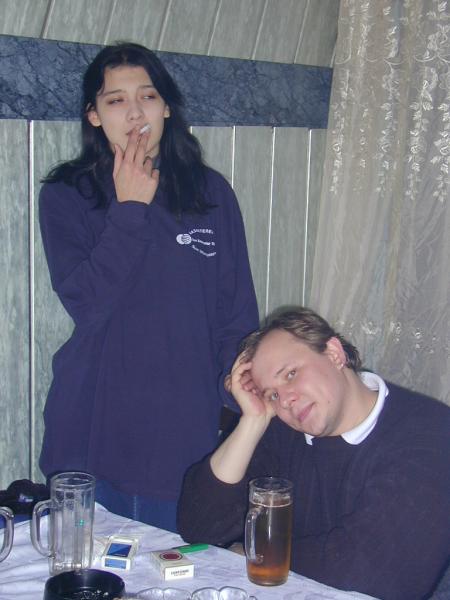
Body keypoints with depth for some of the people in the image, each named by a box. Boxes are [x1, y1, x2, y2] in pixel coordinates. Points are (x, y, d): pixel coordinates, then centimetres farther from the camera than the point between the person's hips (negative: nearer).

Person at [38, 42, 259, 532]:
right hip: (94, 432, -1)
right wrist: (129, 210, -11)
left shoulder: (210, 192, 4)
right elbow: (85, 302, -13)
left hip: (187, 430, 1)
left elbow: (238, 312, 5)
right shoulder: (65, 196, 0)